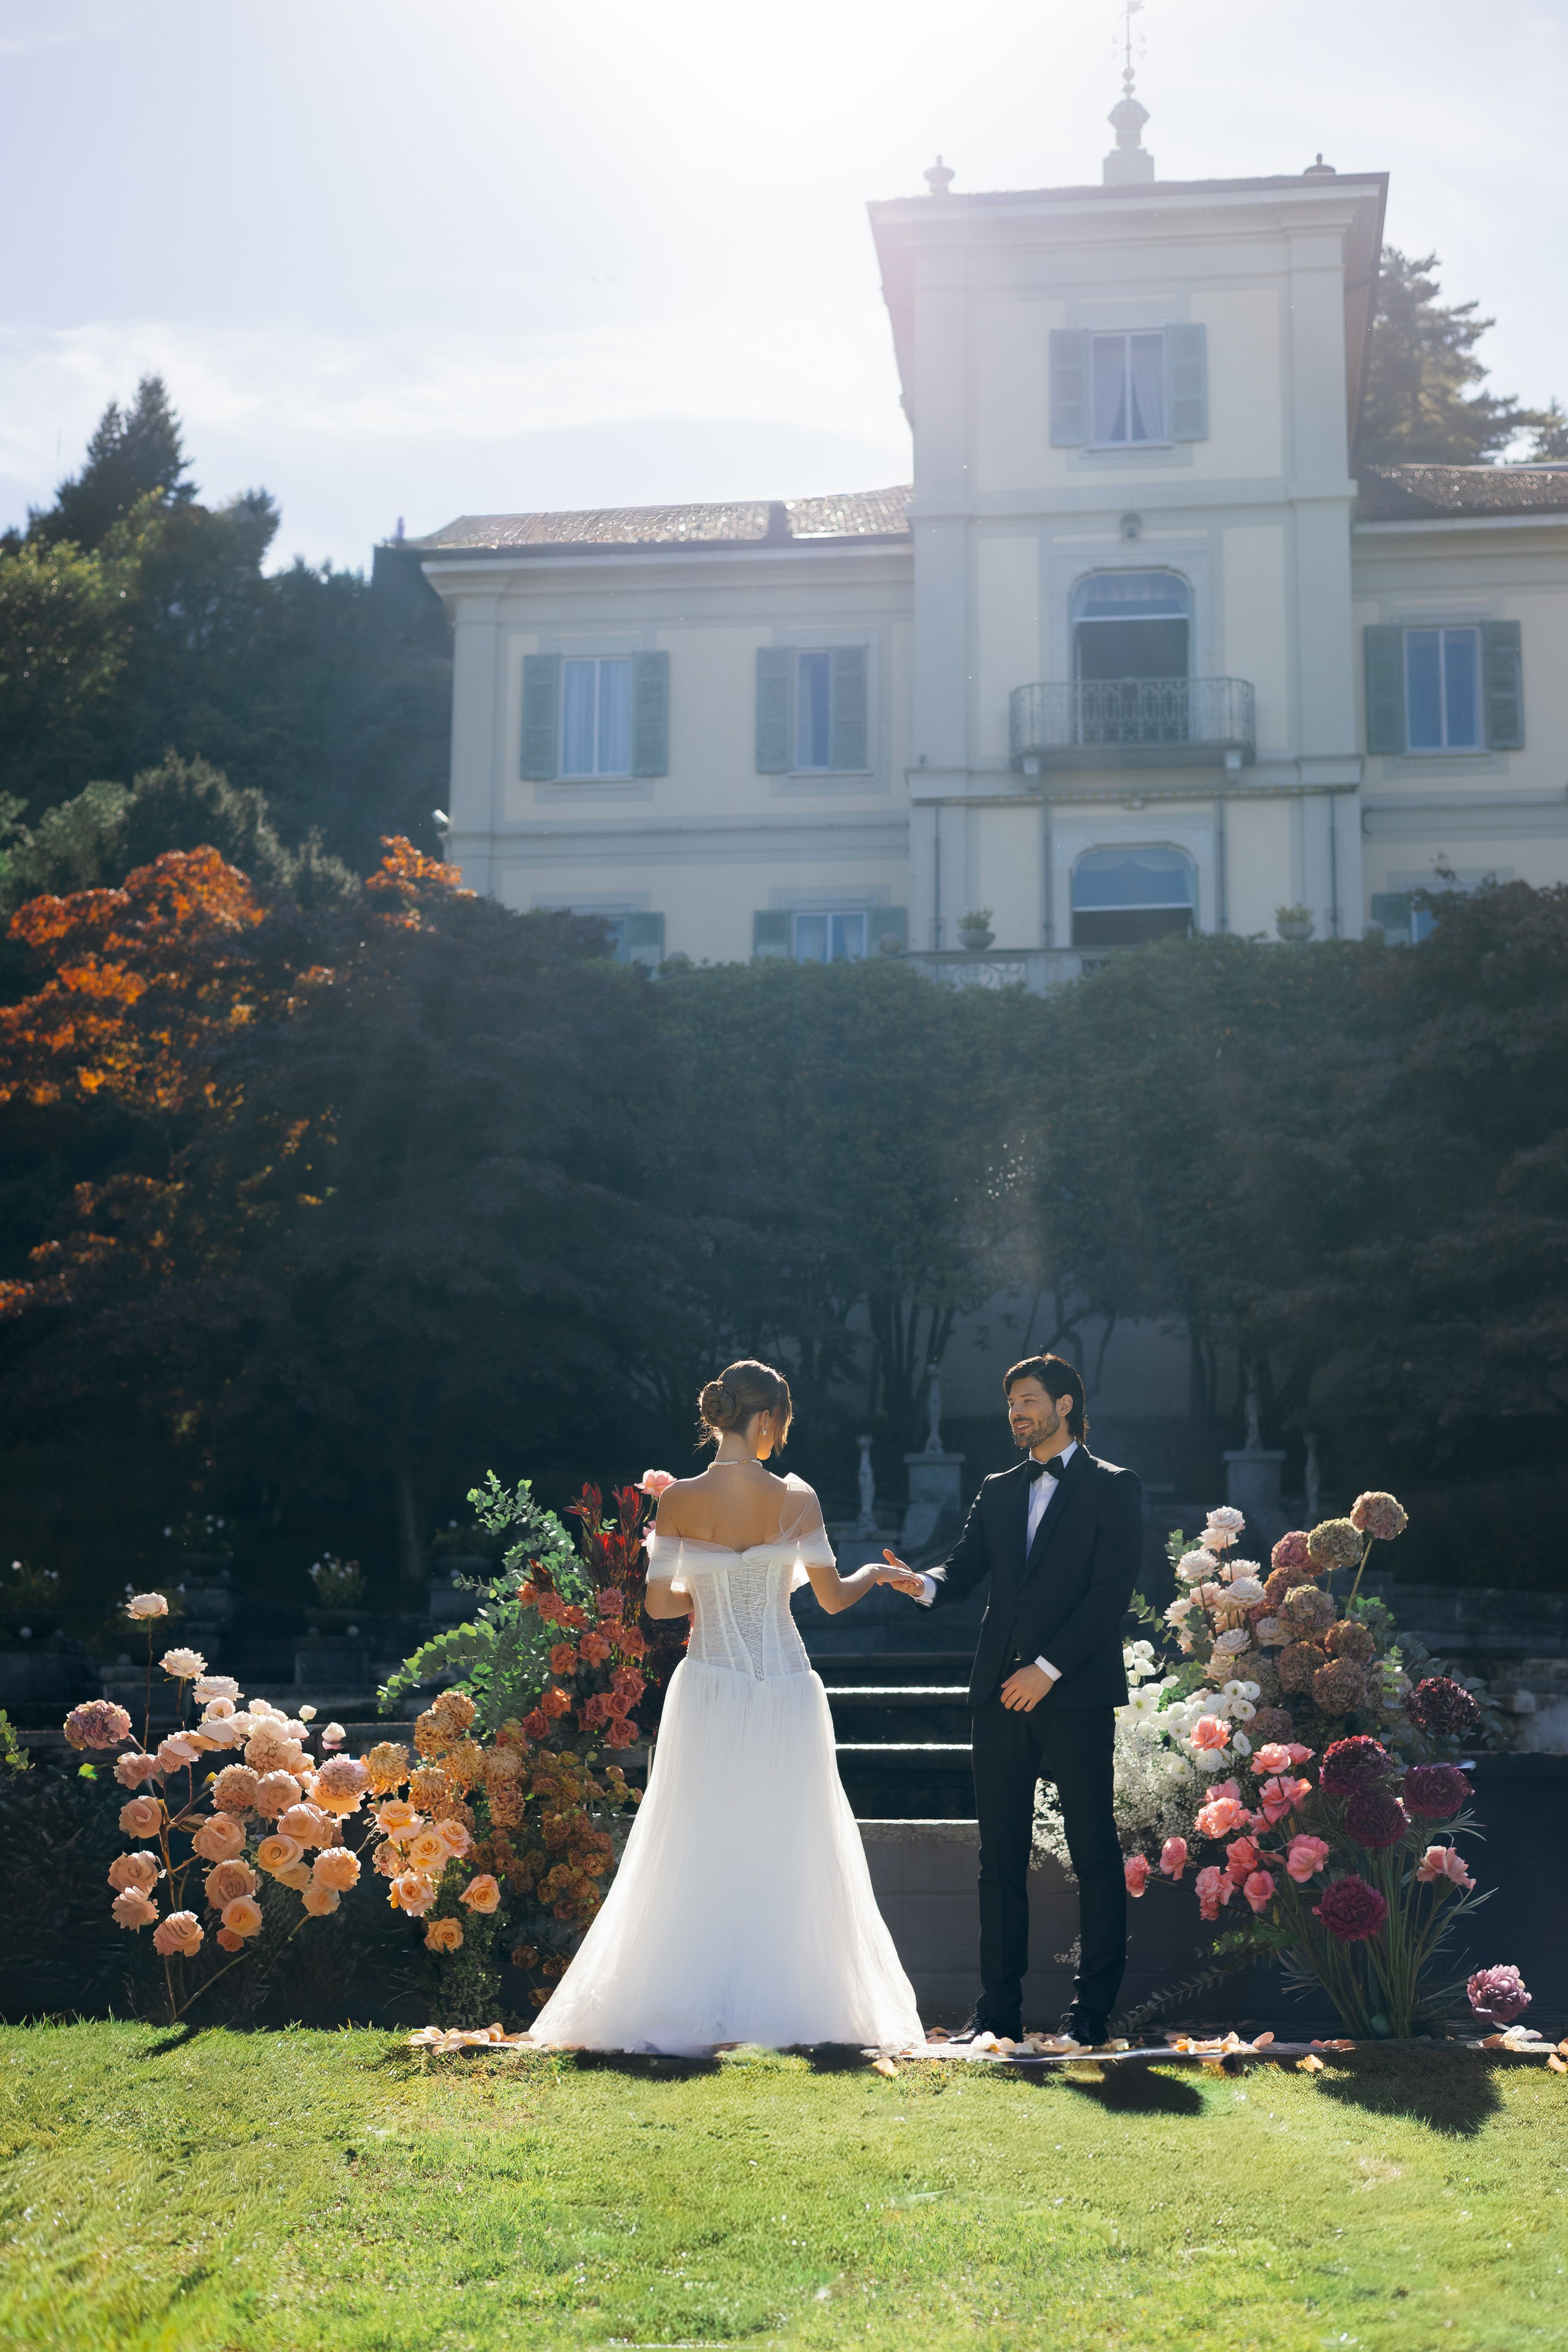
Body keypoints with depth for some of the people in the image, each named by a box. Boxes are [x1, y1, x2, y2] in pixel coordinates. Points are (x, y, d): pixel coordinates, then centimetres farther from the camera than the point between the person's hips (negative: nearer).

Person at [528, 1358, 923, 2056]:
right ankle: (787, 2005, 10)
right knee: (787, 1853, 8)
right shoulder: (795, 1498, -6)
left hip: (709, 1688, 1)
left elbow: (659, 1603, -3)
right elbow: (832, 1597, 3)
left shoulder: (678, 1500, -5)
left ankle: (697, 2010, 8)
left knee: (701, 1852, 8)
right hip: (784, 1688, -1)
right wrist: (874, 1573, 23)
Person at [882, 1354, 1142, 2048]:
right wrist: (925, 1585, -15)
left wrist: (1048, 1668, -14)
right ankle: (999, 2011, 12)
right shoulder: (997, 1492, 18)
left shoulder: (1112, 1489, 1)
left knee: (1095, 1855, -1)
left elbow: (1111, 1593, -8)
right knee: (1000, 1858, 6)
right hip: (1001, 1697, 5)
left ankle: (1092, 2011, 7)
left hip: (1076, 1697, -5)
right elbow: (964, 1570, 8)